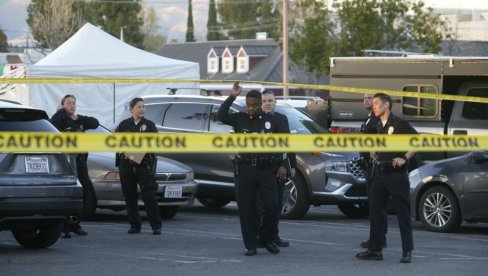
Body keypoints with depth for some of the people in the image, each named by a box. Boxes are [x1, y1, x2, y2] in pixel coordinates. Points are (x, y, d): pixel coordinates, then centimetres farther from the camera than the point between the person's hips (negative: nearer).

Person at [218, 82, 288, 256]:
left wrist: (282, 165, 2)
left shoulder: (271, 121, 7)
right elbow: (221, 116, -10)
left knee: (272, 206, -6)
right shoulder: (240, 119, 6)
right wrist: (232, 97, -17)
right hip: (245, 170, 0)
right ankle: (250, 246, 7)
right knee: (247, 209, 0)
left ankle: (266, 239, 15)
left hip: (266, 170, 0)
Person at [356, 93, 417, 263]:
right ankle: (374, 250, 10)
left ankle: (407, 251, 0)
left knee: (403, 212, -3)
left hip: (396, 173, -8)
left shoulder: (399, 123, -7)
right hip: (379, 172, 8)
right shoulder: (379, 127, 16)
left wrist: (404, 158, -16)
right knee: (375, 211, 5)